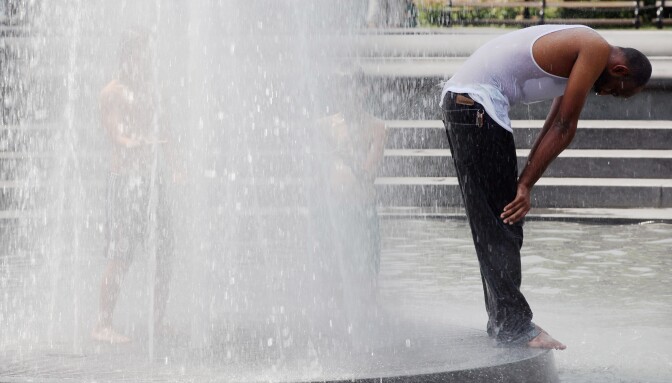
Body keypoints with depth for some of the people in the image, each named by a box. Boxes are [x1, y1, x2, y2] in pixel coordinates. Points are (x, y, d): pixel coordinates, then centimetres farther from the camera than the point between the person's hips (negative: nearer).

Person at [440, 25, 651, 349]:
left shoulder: (578, 51, 21)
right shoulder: (597, 50, -10)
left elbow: (554, 129, 18)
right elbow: (565, 128, -9)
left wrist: (522, 184, 12)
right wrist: (525, 186, -8)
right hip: (477, 104, -11)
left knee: (495, 222, 13)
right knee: (501, 222, -8)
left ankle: (503, 322, 17)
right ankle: (513, 327, -7)